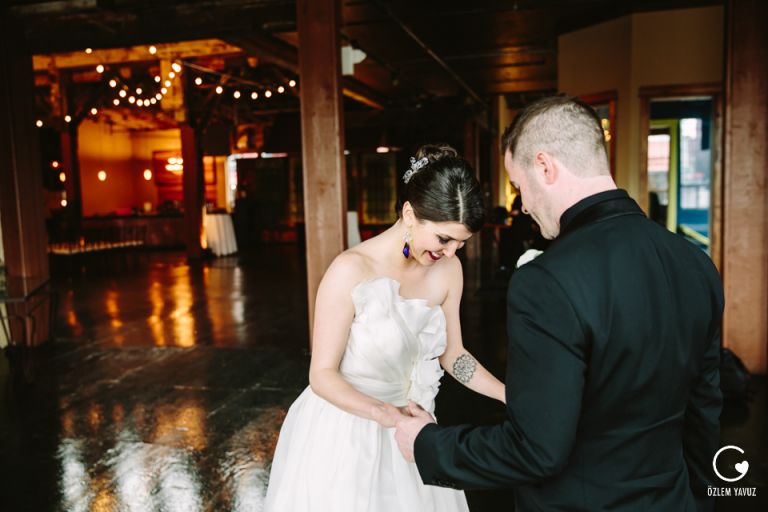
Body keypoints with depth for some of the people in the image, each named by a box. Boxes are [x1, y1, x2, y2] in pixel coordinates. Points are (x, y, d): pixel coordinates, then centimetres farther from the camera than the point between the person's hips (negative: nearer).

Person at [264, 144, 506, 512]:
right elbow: (323, 375, -19)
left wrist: (510, 395, -7)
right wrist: (387, 414, -34)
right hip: (344, 432, -5)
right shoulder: (352, 270, -24)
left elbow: (452, 354, 5)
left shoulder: (447, 269, -7)